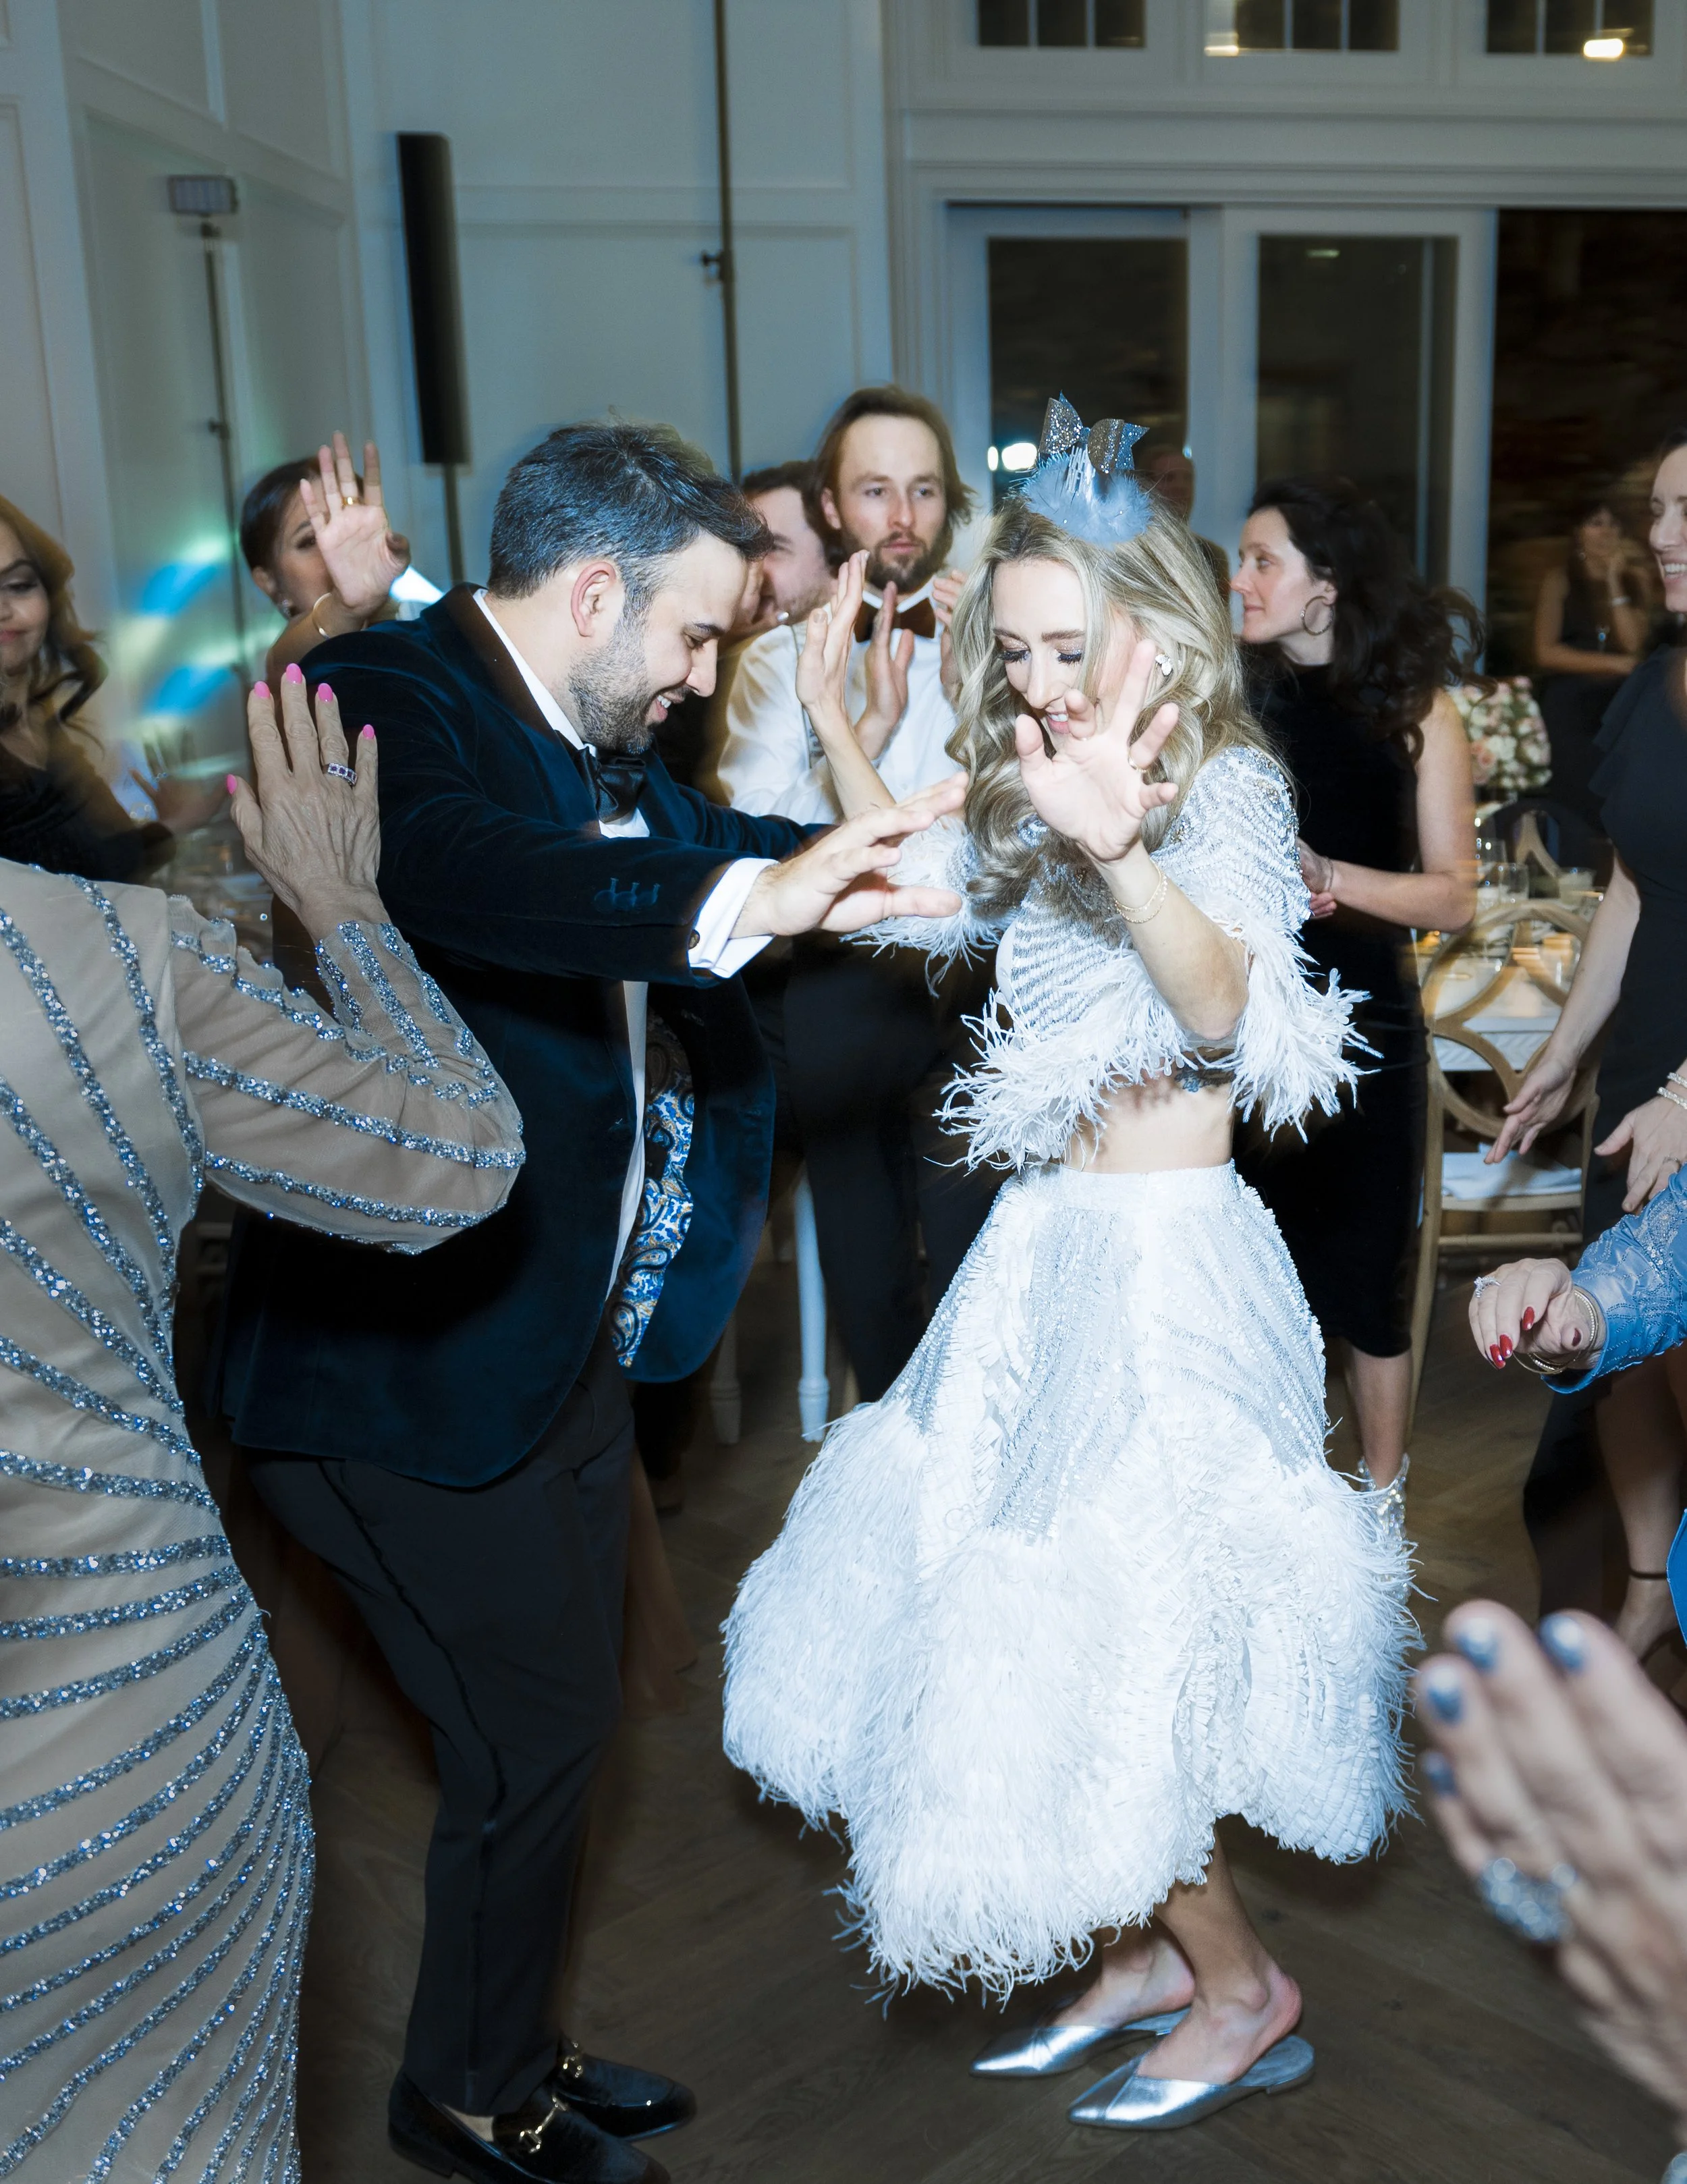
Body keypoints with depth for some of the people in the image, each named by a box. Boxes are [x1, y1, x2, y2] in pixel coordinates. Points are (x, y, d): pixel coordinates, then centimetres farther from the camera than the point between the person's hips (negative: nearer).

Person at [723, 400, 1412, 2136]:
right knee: (1026, 1629, 14)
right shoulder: (1037, 802, 10)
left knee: (1098, 1653, -2)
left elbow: (1223, 1005, -31)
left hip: (1166, 1269, -8)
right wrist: (833, 725, 20)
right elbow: (915, 891, 28)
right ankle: (1141, 1954, 33)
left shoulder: (1226, 787, -12)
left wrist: (1121, 850, -48)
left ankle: (1241, 1990, 23)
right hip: (1047, 1256, 8)